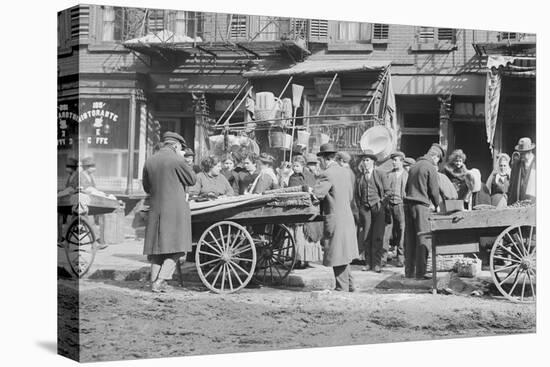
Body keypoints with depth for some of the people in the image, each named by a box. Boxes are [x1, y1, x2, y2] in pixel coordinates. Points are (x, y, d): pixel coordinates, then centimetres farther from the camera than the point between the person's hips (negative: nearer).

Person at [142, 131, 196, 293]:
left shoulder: (149, 162, 8)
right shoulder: (177, 160, -9)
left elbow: (146, 188, 15)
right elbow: (192, 179, 0)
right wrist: (185, 163, 10)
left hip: (156, 209, 5)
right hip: (176, 208, -5)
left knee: (156, 249, 12)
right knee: (176, 248, 0)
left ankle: (154, 281, 10)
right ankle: (160, 281, -10)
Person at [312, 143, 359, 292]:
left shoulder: (327, 174, -17)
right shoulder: (342, 171, 10)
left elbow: (315, 194, -22)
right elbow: (350, 196, 18)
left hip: (335, 219, -9)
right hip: (347, 217, 9)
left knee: (337, 256, -1)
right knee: (343, 254, 19)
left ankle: (342, 288, 4)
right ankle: (349, 284, 26)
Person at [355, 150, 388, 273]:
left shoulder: (380, 174, 6)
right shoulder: (359, 177, 13)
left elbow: (386, 191, 6)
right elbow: (357, 194, 17)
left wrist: (382, 203, -3)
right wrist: (359, 207, 8)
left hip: (378, 207, -2)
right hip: (365, 207, 2)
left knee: (378, 236, -6)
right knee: (366, 236, -2)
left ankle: (377, 263, -2)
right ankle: (368, 263, 5)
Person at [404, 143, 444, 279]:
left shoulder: (414, 166, 17)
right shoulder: (430, 168, -6)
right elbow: (434, 190, -5)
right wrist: (437, 205, 10)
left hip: (408, 203, 7)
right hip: (421, 205, -7)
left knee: (410, 239, 9)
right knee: (423, 239, -4)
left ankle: (409, 271, 12)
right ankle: (420, 272, -8)